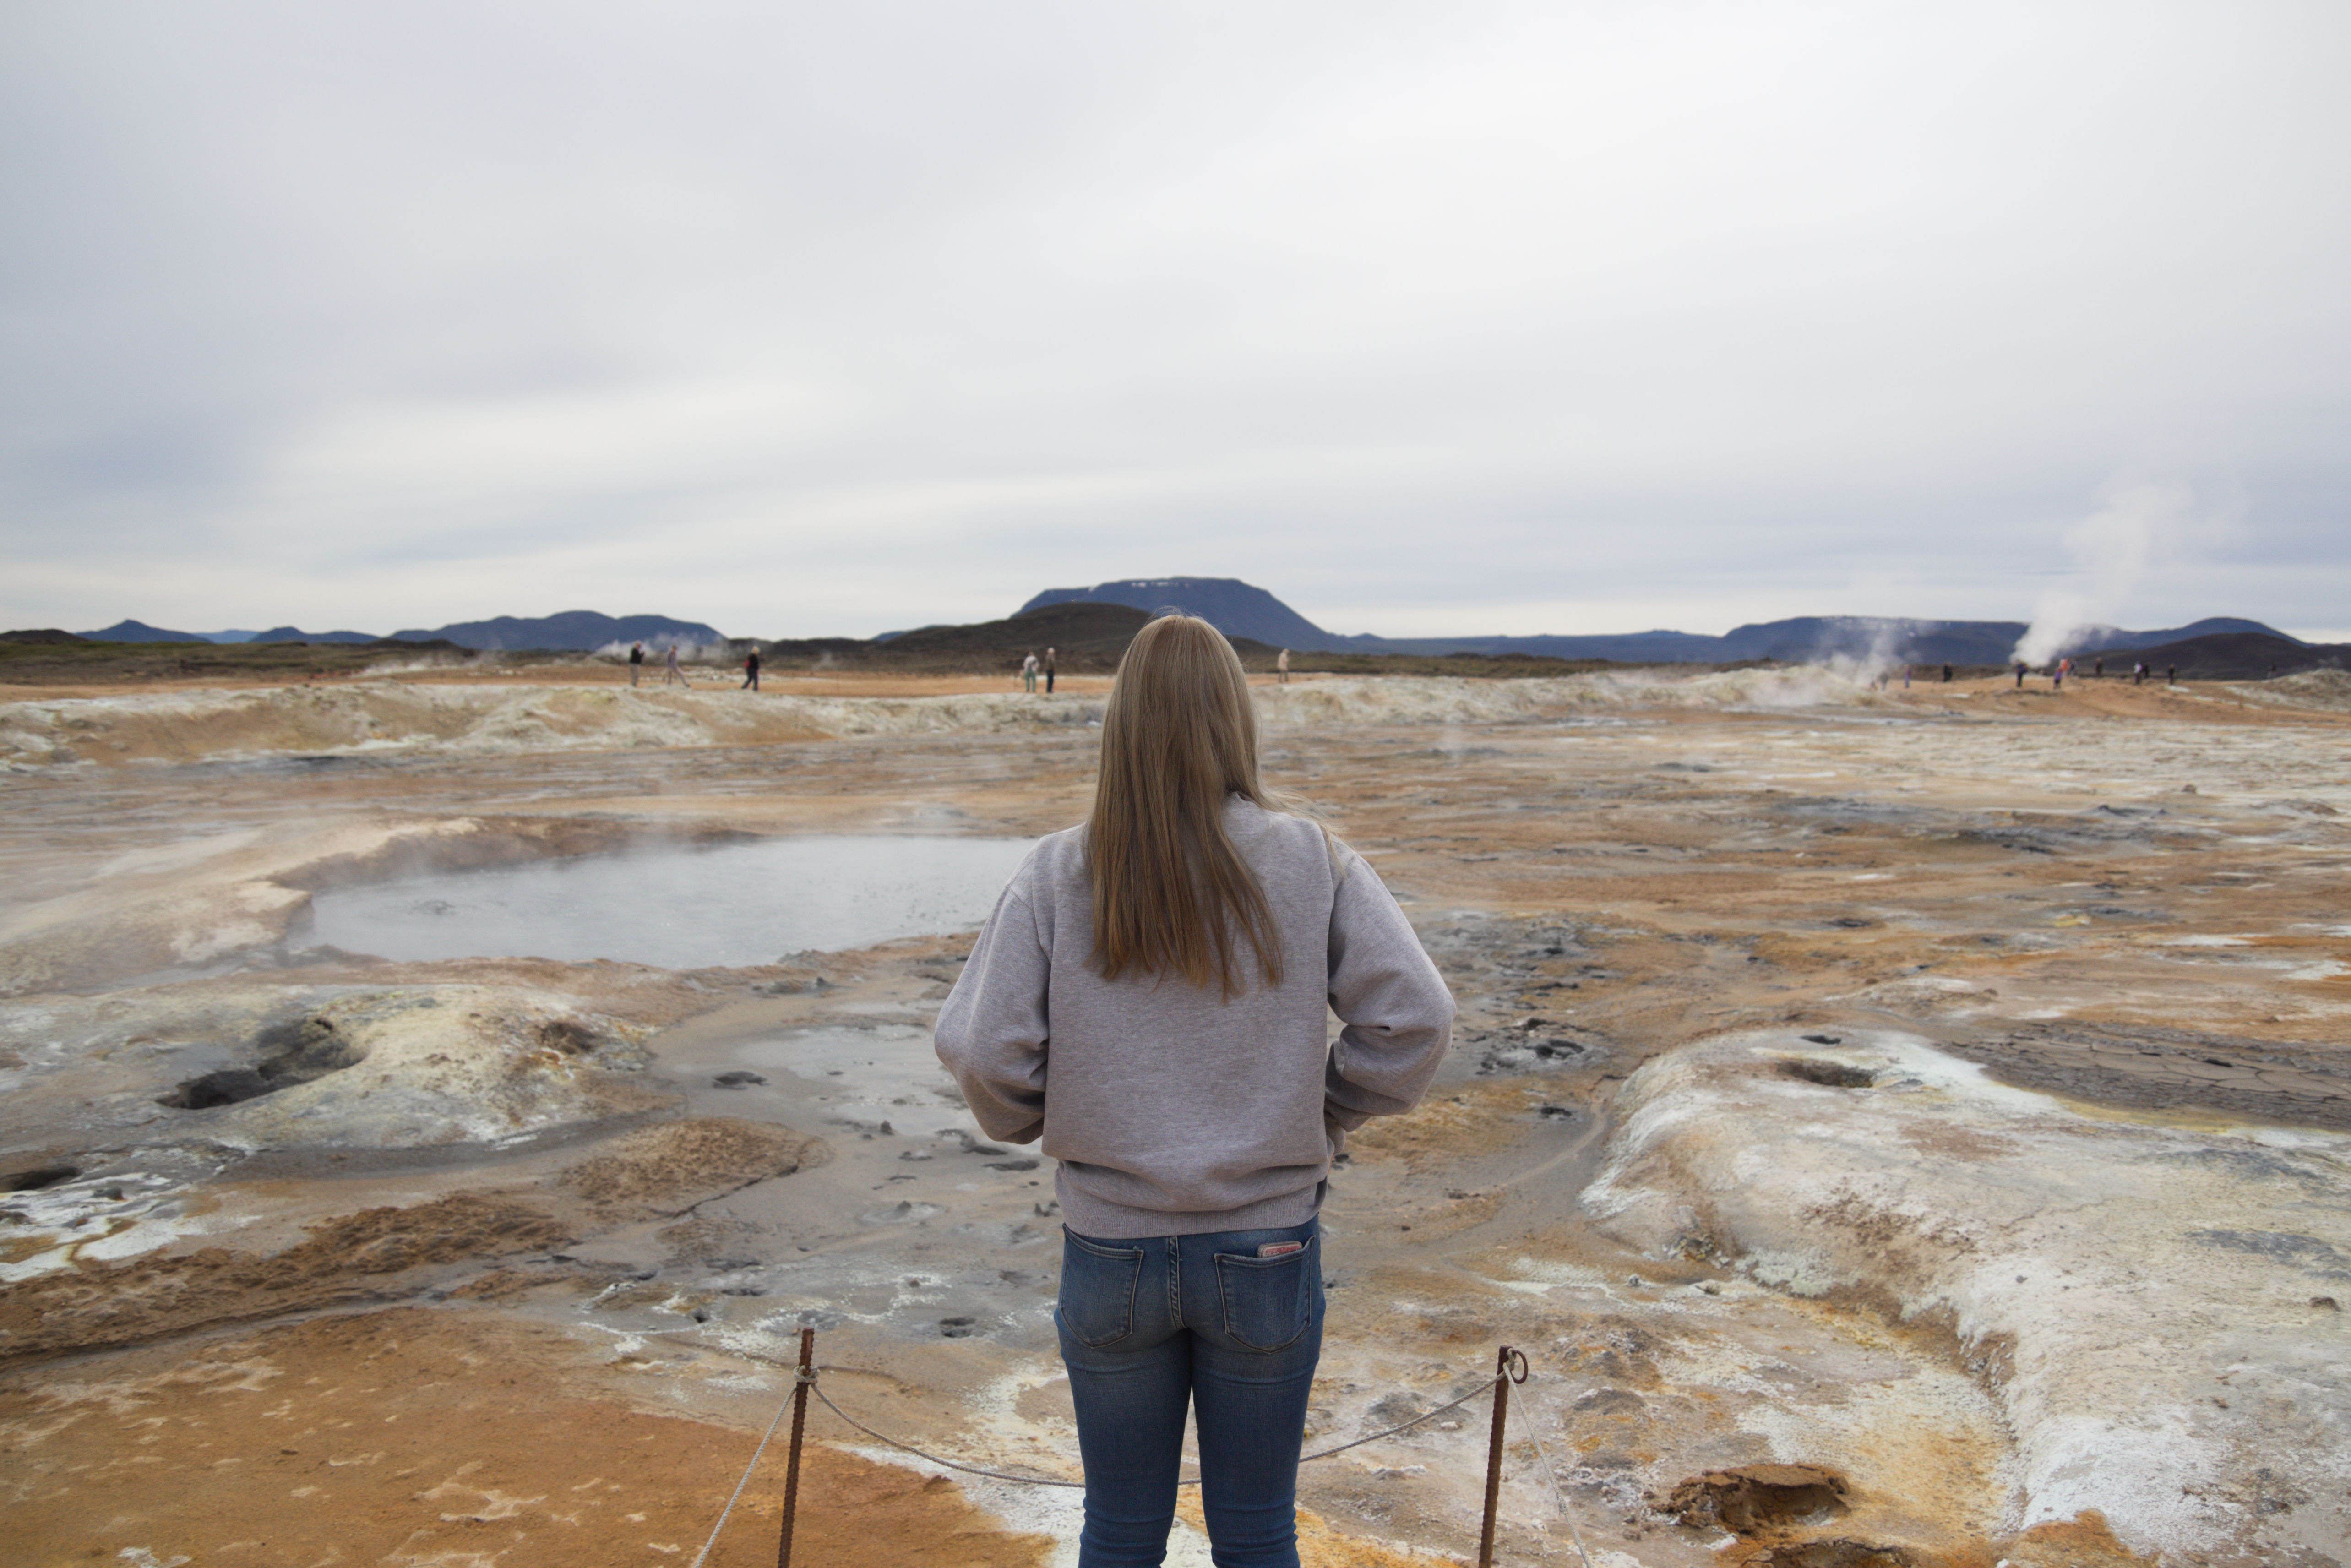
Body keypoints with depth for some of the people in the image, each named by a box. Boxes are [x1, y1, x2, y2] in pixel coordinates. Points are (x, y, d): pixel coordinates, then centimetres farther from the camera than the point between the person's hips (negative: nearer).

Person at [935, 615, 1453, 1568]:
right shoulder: (1312, 862, -10)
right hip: (1268, 1248, 0)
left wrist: (1034, 1125, 7)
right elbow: (1414, 1017, -12)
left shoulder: (1057, 874, -10)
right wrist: (1331, 1118, 4)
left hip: (1110, 1248, 0)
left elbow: (980, 1050, -13)